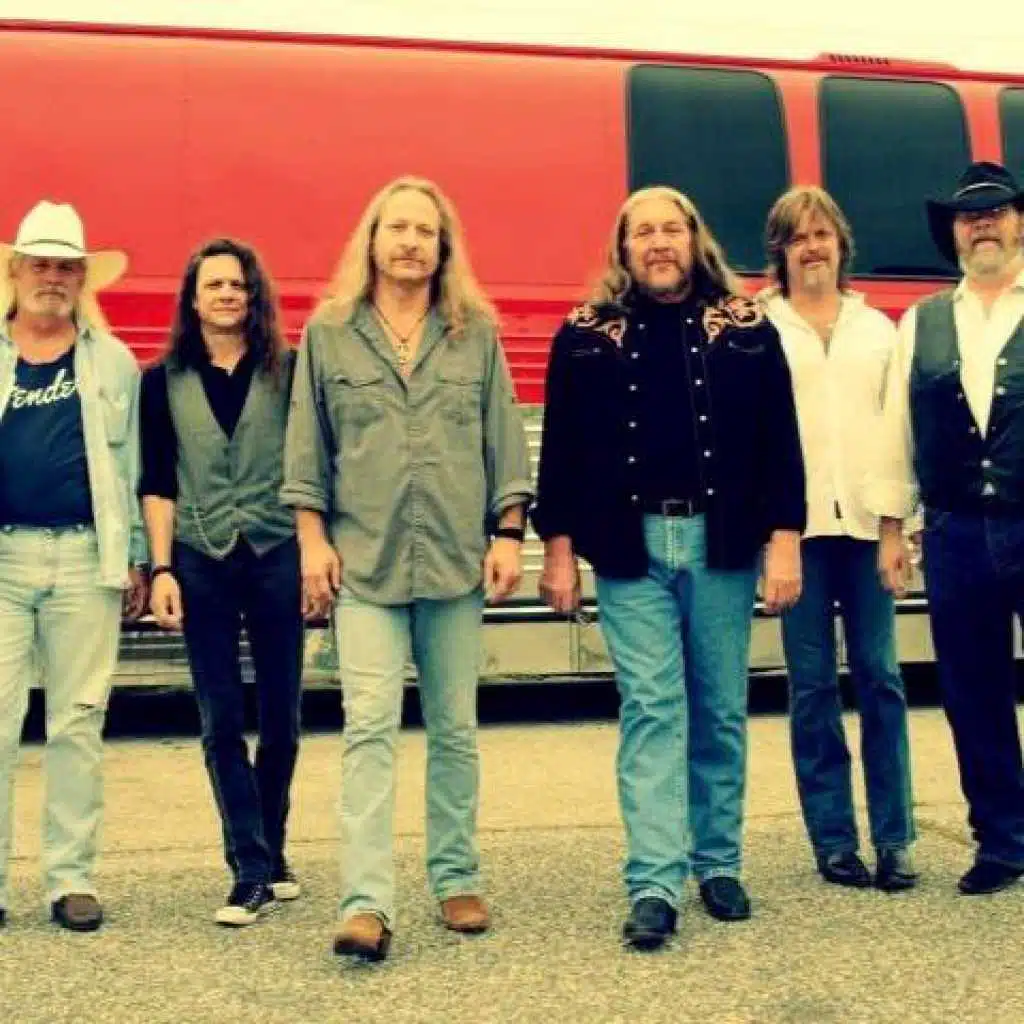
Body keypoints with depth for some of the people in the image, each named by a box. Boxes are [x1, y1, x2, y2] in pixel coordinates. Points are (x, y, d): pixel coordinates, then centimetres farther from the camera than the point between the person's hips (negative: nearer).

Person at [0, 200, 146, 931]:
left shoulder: (112, 361, 10)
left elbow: (132, 464, 8)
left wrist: (137, 557, 5)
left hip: (86, 558, 0)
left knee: (78, 725, 5)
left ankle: (73, 879, 13)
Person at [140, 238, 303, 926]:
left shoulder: (289, 370, 4)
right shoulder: (165, 382, 7)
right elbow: (157, 484, 6)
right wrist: (161, 569, -2)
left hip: (277, 558, 0)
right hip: (201, 563, 1)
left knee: (281, 716, 6)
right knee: (221, 722, 1)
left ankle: (270, 850, 26)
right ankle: (252, 873, 8)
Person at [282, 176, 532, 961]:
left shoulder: (476, 334, 8)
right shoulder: (329, 333, 6)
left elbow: (505, 442, 8)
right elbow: (307, 448, 5)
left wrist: (508, 534, 2)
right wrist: (313, 539, -1)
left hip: (456, 559, 2)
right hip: (364, 562, -1)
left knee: (455, 729, 9)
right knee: (370, 727, -9)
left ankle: (457, 878, 22)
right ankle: (367, 902, -9)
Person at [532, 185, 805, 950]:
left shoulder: (747, 329, 6)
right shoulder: (586, 336, 4)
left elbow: (780, 441, 3)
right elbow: (562, 449, 4)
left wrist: (784, 538, -4)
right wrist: (559, 546, -1)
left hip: (722, 541, 1)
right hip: (631, 546, -1)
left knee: (722, 710, 9)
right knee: (652, 710, -3)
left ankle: (719, 865, 23)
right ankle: (654, 886, -2)